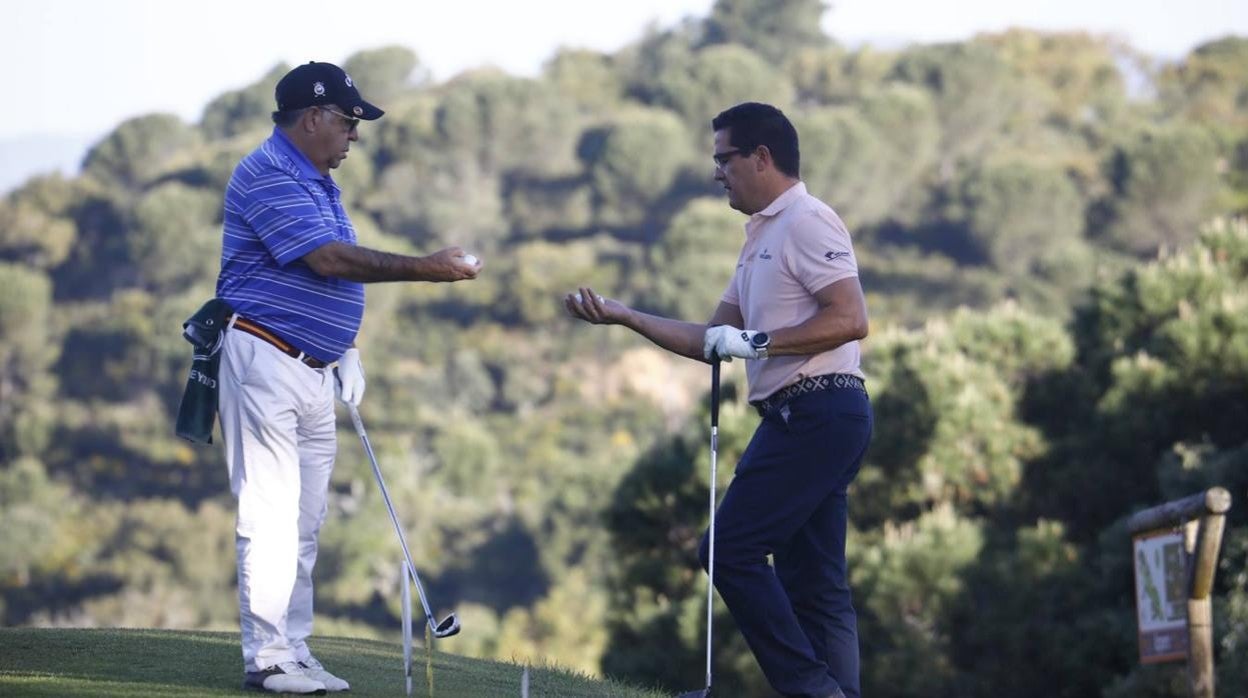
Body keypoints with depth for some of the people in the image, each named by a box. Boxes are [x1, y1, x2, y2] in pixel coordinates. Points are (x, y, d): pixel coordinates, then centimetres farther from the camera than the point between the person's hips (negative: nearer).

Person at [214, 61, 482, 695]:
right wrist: (427, 269, -20)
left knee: (304, 523, 9)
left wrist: (346, 350, 15)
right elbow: (327, 260, -22)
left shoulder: (320, 183, 18)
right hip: (265, 360, -10)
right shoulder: (267, 176, -14)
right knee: (271, 515, -10)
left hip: (315, 371, 10)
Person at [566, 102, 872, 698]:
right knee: (813, 581, 5)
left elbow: (849, 319, -20)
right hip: (803, 419, 10)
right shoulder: (762, 236, 22)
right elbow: (712, 342, 24)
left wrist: (755, 341, -16)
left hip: (816, 414, -10)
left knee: (731, 551, -11)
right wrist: (625, 317, 18)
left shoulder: (806, 221, -9)